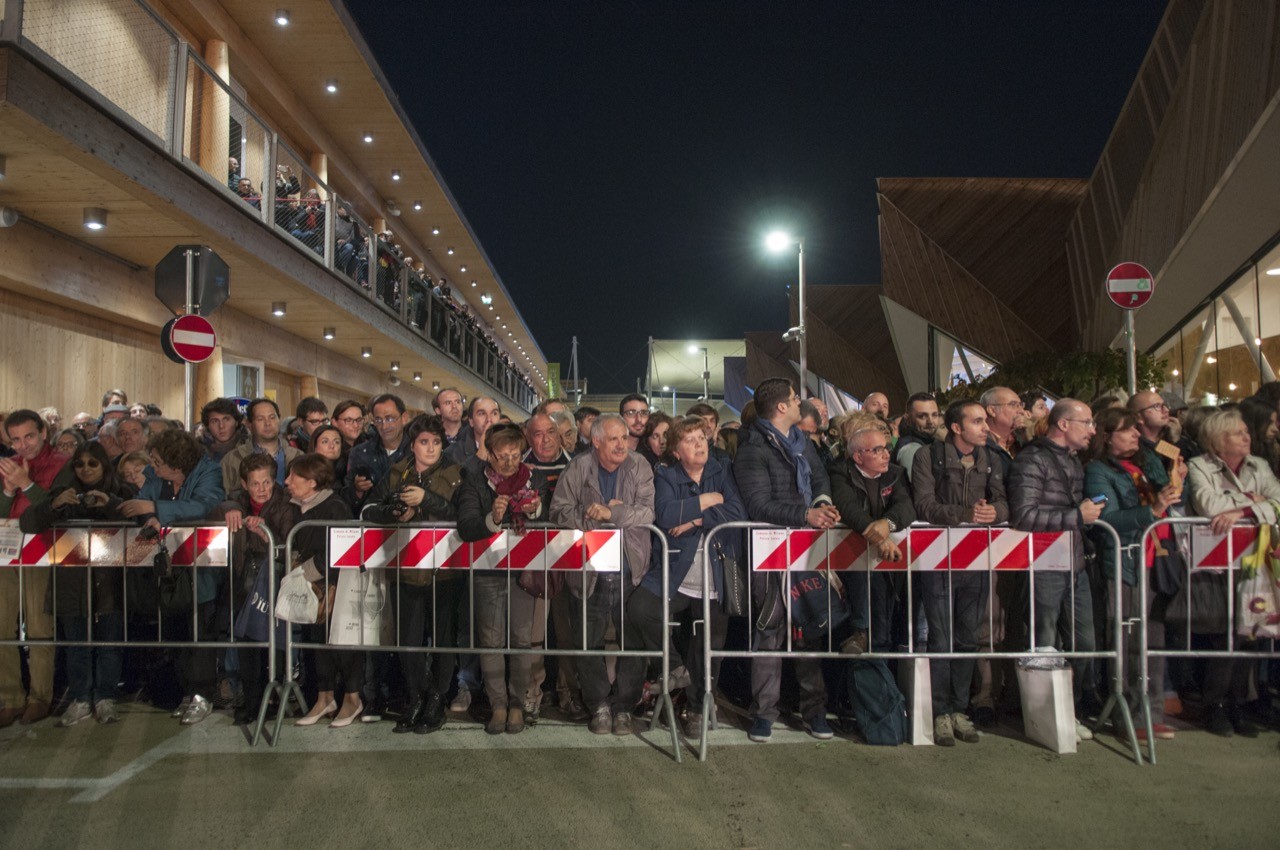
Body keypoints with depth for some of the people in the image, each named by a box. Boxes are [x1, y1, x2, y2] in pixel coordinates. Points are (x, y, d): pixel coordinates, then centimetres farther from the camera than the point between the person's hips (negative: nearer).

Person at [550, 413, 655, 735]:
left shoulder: (639, 468, 1)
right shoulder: (577, 470, 1)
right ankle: (599, 705, 20)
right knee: (588, 643, 5)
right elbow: (559, 512, -4)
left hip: (631, 573, 0)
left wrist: (611, 513, -17)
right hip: (589, 574, 0)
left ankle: (624, 707, 17)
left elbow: (647, 512, -9)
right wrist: (588, 515, -17)